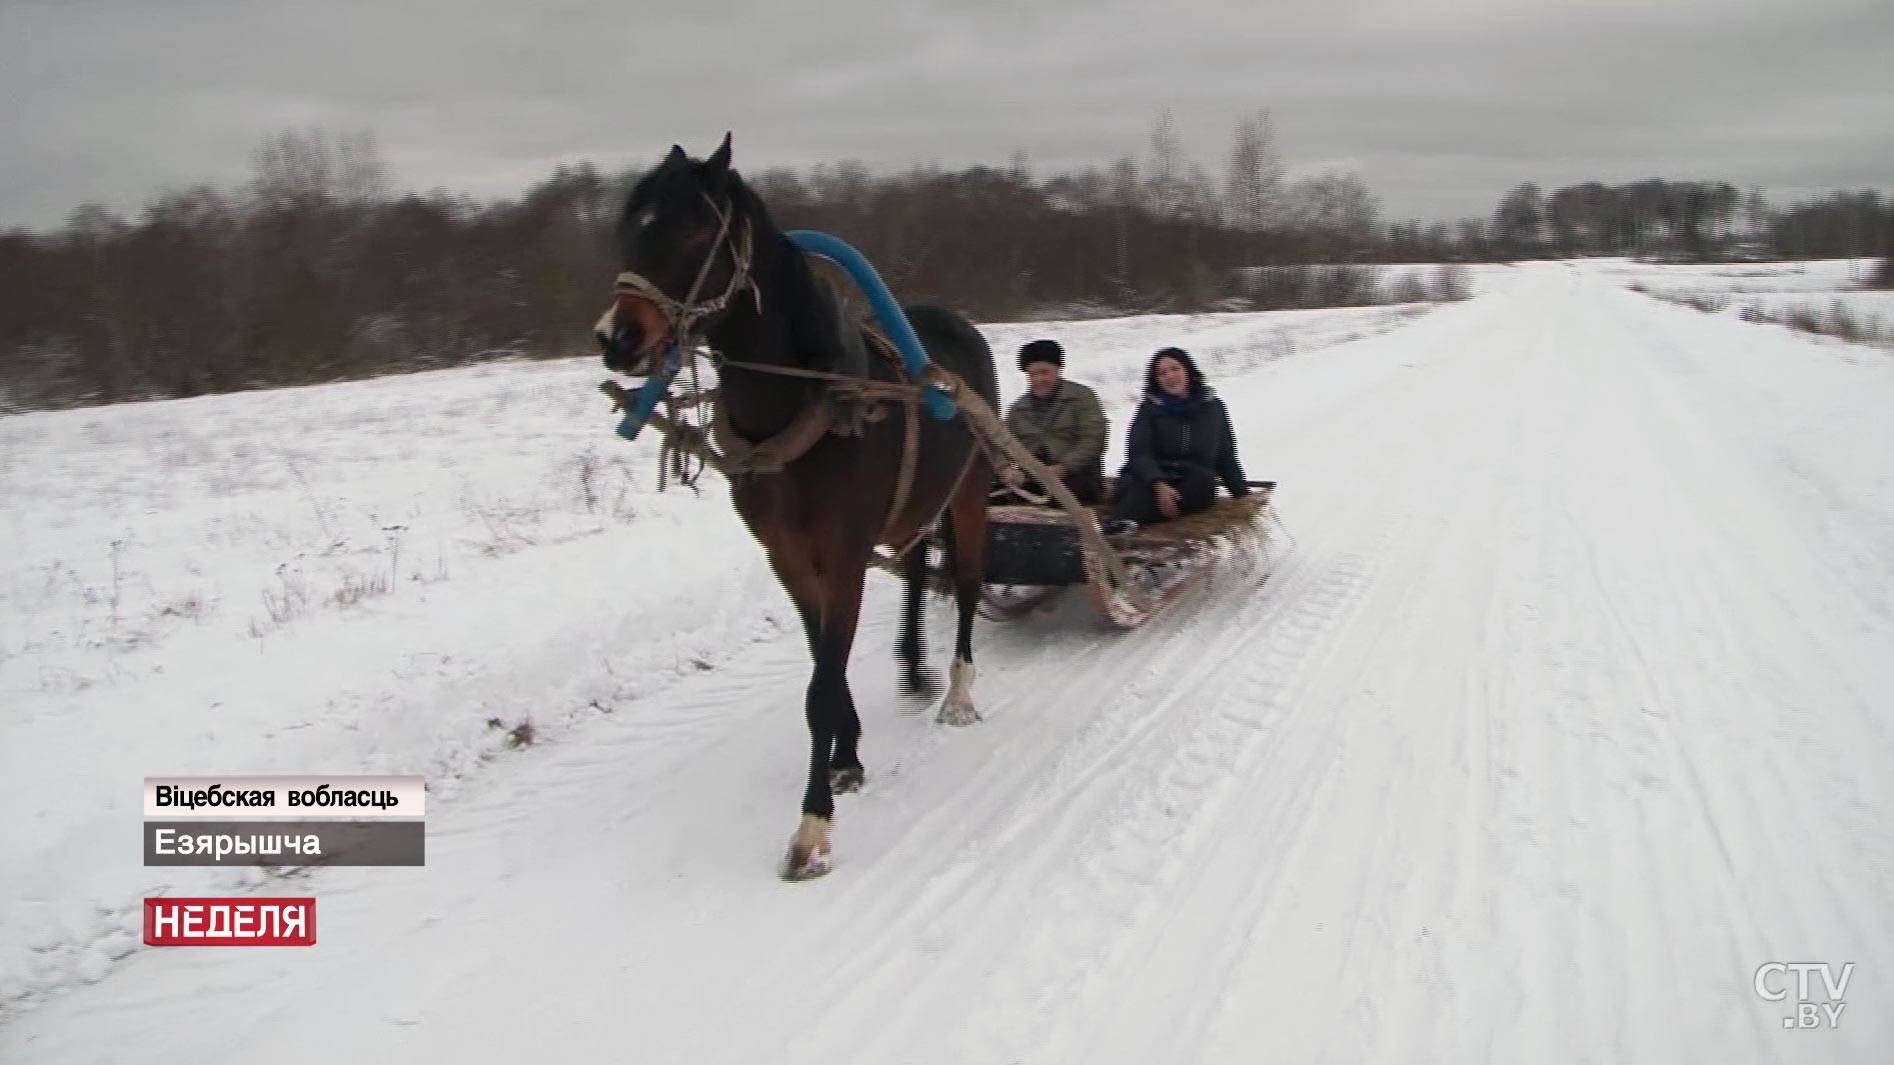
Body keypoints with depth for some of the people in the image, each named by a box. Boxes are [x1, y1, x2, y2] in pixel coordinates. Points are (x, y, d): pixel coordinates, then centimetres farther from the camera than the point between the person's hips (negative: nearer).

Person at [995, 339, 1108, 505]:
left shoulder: (1082, 397, 7)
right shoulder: (1017, 409, 20)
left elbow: (1093, 440, -5)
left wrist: (1062, 468, -19)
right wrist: (1006, 470, -15)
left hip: (1077, 478, -3)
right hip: (1031, 482, 4)